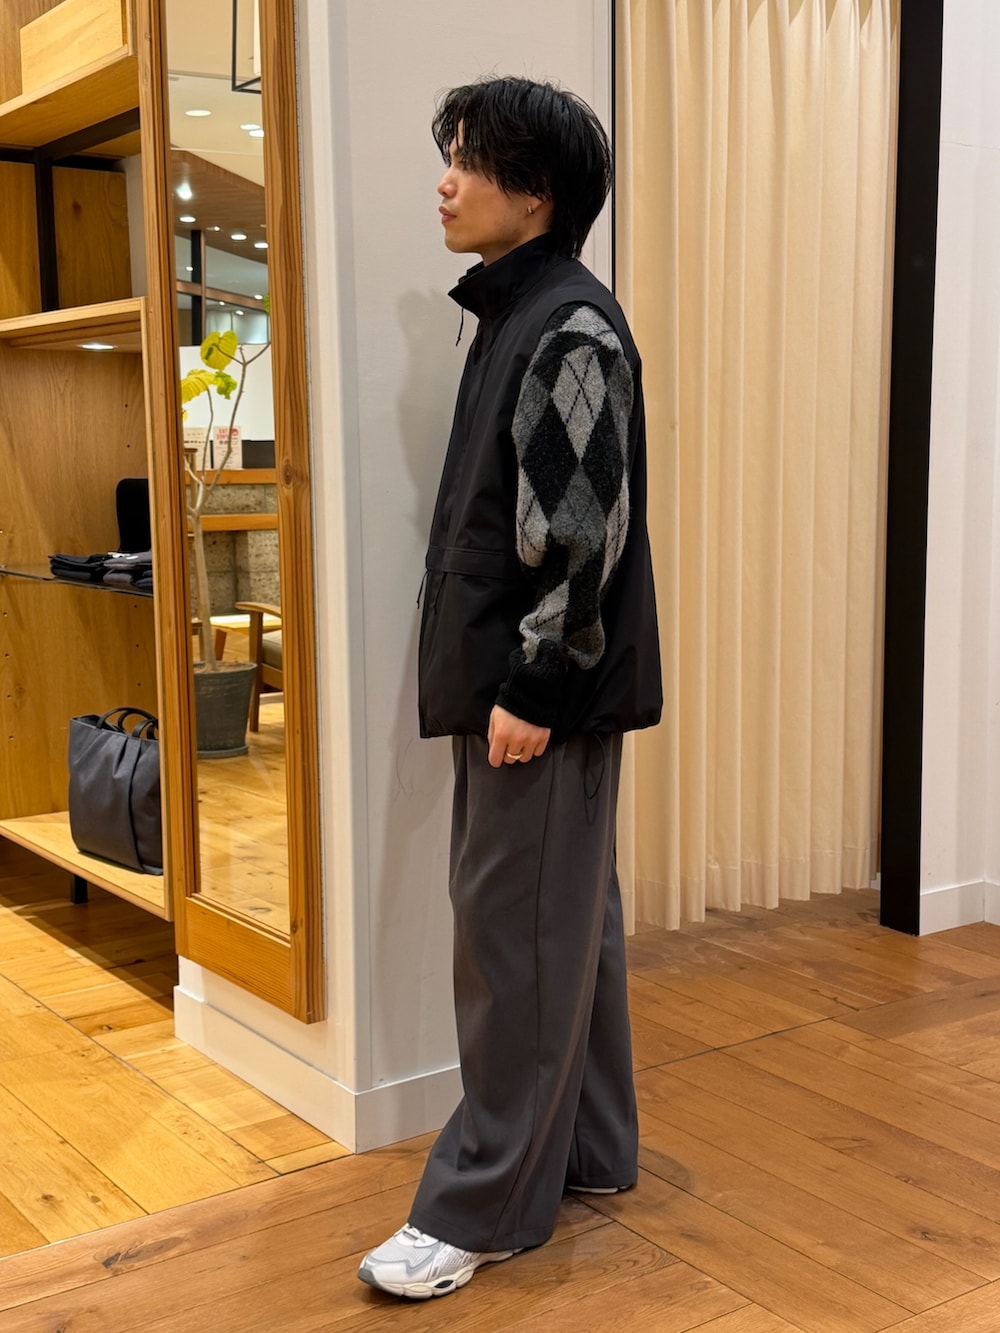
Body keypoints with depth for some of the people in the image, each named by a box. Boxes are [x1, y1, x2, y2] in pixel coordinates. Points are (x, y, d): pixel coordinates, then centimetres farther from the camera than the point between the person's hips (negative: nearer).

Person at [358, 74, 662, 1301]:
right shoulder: (515, 315, 16)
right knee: (569, 920, 16)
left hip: (548, 692, -10)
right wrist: (491, 682, 17)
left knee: (517, 936, -2)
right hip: (510, 681, 10)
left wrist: (535, 688, -19)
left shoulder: (571, 328, -14)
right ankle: (587, 1149, 30)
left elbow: (586, 530, -20)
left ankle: (482, 1207, 9)